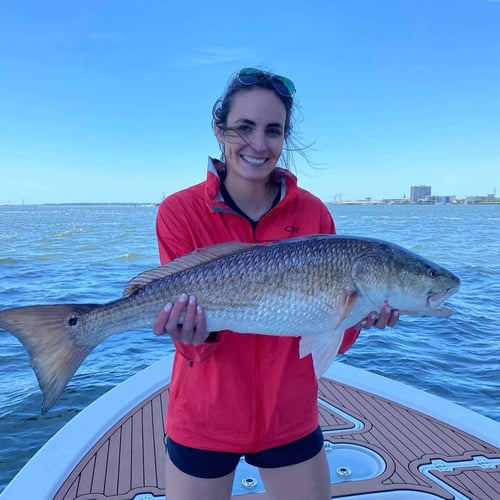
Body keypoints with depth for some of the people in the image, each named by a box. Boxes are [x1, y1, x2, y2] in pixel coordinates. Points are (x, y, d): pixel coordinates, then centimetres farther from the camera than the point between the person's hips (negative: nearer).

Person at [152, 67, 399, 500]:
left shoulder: (313, 212, -7)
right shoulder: (180, 212, -12)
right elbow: (188, 328, -13)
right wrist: (195, 331, -34)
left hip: (291, 419, 2)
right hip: (205, 423, -1)